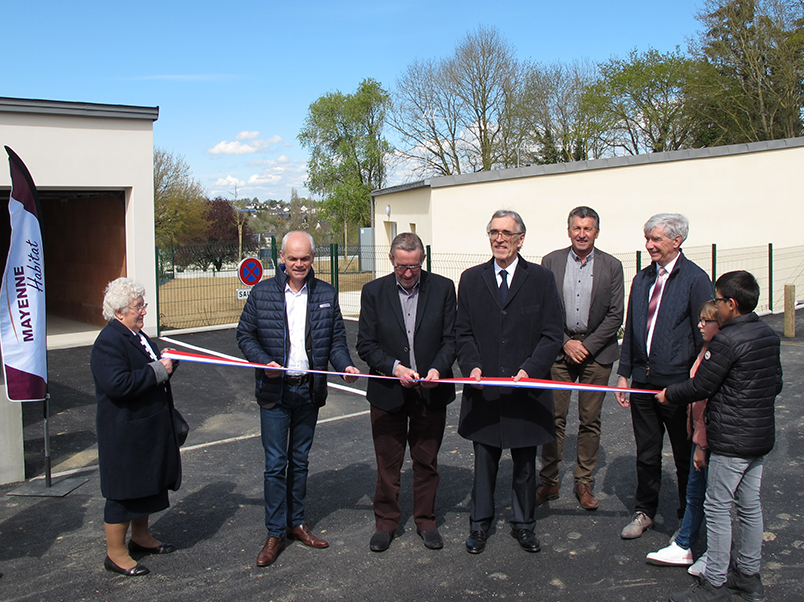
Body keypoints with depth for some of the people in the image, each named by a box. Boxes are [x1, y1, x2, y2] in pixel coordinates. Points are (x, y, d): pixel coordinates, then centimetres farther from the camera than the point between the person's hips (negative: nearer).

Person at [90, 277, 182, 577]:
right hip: (125, 434, -10)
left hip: (149, 428, 10)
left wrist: (168, 363, 5)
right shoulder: (108, 343, -20)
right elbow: (117, 384, -32)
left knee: (148, 484, 20)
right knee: (124, 491, 0)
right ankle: (115, 554, 14)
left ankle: (141, 538, 36)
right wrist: (158, 370, -25)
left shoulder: (137, 335, 11)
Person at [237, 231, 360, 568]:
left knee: (299, 461, 15)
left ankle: (296, 522, 29)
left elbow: (336, 339, 7)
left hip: (309, 389, 2)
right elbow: (245, 334, 1)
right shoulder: (262, 293, -2)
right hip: (274, 391, -2)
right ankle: (275, 533, 13)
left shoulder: (326, 295, 3)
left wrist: (345, 365, -12)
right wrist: (263, 362, -16)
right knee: (275, 463, 1)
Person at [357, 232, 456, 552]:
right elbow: (366, 344, -3)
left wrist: (438, 368, -17)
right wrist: (395, 367, -18)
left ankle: (426, 521, 30)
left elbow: (451, 338, 0)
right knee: (387, 464, 10)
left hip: (431, 391, 1)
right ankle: (386, 523, 27)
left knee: (426, 462, 13)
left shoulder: (443, 288, -2)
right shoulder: (373, 292, -3)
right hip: (388, 393, 0)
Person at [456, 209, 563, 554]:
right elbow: (462, 332, 7)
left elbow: (552, 334, -2)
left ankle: (523, 524, 30)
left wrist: (529, 369, -15)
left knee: (525, 462, 13)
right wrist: (472, 366, -9)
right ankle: (479, 523, 28)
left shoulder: (541, 279, 0)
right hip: (484, 389, 1)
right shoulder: (471, 279, 6)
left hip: (526, 388, -1)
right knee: (484, 462, 11)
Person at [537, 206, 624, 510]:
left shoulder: (611, 266, 2)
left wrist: (587, 345, -8)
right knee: (554, 418, 2)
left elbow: (615, 315, -1)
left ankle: (584, 483, 19)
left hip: (596, 350, 0)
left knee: (590, 420, 6)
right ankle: (549, 482, 14)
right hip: (559, 348, 0)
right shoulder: (551, 261, 3)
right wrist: (566, 342, -7)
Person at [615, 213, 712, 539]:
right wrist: (623, 373, 9)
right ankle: (644, 512, 31)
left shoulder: (696, 279, -9)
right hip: (643, 380, 5)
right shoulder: (641, 279, 10)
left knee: (686, 456, 11)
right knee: (646, 454, 15)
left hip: (678, 381, -5)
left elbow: (704, 337, -9)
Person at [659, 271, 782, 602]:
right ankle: (749, 575, 29)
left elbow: (700, 386, -16)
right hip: (762, 436, 9)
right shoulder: (769, 334, 6)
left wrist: (668, 394, 0)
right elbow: (776, 384, 15)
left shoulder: (726, 341, -20)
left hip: (732, 441, -9)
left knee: (717, 508, 1)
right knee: (750, 505, 17)